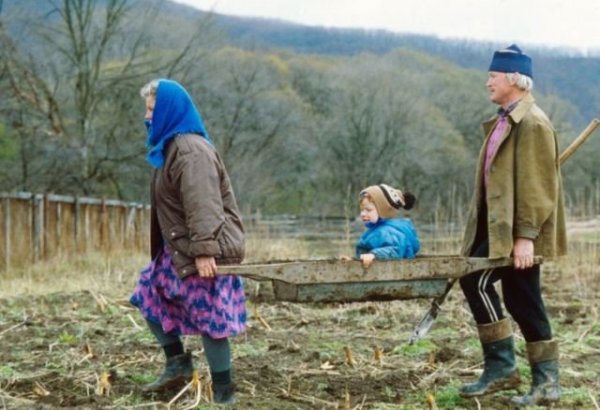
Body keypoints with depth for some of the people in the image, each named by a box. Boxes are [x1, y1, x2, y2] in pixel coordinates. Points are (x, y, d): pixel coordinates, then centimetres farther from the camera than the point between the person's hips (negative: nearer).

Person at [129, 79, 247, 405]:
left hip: (206, 252, -11)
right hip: (180, 250, 11)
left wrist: (204, 250, -31)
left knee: (209, 319, -5)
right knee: (149, 295, 17)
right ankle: (178, 364, 24)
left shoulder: (191, 149, -18)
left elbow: (203, 206, -27)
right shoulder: (173, 145, 15)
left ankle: (224, 393, 6)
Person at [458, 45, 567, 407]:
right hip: (499, 225, 9)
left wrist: (525, 236, -23)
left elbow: (536, 185, -19)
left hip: (518, 231, -9)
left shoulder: (532, 123, -14)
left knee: (476, 280, -11)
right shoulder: (505, 120, 16)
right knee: (522, 299, 10)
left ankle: (501, 366, 1)